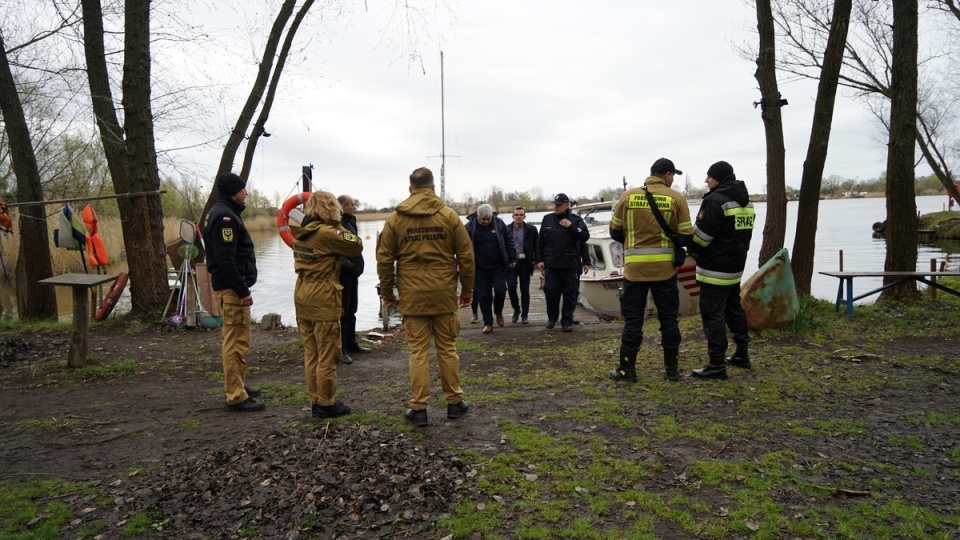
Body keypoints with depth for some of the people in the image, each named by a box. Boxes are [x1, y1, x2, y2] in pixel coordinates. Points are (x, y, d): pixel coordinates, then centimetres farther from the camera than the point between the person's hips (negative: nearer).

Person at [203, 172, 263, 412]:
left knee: (234, 339, 18)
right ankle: (236, 397, -4)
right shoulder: (225, 216, -16)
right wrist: (242, 290, -23)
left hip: (229, 286, 11)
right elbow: (226, 259, -23)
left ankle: (237, 386, 30)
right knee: (236, 342, -8)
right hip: (232, 287, -11)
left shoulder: (221, 213, 17)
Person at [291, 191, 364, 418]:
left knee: (311, 353, 14)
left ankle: (315, 401, 23)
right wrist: (339, 227, -1)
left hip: (302, 296, 8)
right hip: (323, 299, -8)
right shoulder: (327, 233, -16)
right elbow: (357, 246, -9)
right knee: (327, 355, 3)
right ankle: (325, 404, 11)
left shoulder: (300, 231, 8)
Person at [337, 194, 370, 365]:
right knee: (342, 313, -4)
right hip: (342, 275, -10)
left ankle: (351, 344, 29)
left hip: (352, 274, 10)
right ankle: (340, 350, 2)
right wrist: (348, 265, -26)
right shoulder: (337, 224, -17)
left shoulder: (349, 222, 15)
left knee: (351, 311, 18)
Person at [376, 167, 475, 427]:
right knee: (447, 349, 11)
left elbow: (384, 259, 1)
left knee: (418, 352, 5)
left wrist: (387, 293, 11)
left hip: (412, 296, 0)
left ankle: (419, 408, 10)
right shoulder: (450, 216, 1)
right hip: (444, 294, 1)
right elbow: (466, 256, 1)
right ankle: (454, 402, 21)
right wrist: (467, 290, 10)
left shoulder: (395, 219, 1)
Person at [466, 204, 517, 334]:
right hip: (480, 269, -1)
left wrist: (512, 258, 4)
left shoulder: (499, 223, -4)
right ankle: (488, 323, 14)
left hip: (498, 266, 1)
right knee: (483, 296, 3)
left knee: (500, 290, -6)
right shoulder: (470, 227, -10)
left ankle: (498, 312, 24)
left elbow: (509, 240, 5)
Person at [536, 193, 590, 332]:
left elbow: (585, 237, -8)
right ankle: (552, 317, 23)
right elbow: (540, 241, 9)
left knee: (570, 294, 2)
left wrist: (571, 226, -14)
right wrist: (539, 260, 5)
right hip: (551, 264, 2)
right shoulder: (547, 219, 8)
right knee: (550, 292, 4)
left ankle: (567, 321, 12)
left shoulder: (576, 219, 2)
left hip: (571, 265, -1)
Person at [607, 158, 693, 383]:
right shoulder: (676, 198, -2)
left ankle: (627, 369, 10)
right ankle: (672, 368, 19)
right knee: (668, 318, 11)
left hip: (635, 266, 0)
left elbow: (615, 231, 6)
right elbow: (686, 236, -2)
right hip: (665, 267, 0)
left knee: (632, 318, 6)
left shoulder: (628, 196, 1)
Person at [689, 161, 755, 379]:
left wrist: (693, 251, 0)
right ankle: (742, 355, 30)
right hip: (735, 267, 9)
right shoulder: (746, 202, 13)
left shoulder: (715, 200, -17)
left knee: (713, 314, -5)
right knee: (734, 308, 21)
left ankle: (717, 365, -3)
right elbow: (742, 235, 17)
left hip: (715, 269, -9)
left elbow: (702, 235, -18)